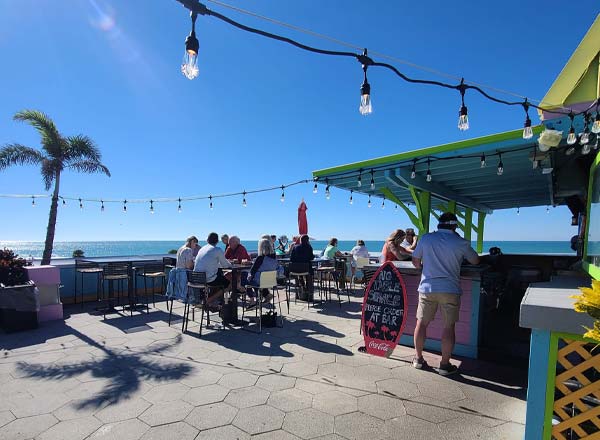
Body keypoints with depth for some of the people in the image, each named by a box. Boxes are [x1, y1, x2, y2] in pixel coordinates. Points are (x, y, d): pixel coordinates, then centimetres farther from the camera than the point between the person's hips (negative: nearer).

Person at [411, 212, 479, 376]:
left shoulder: (426, 238, 1)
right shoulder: (461, 242, -2)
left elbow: (415, 261, 6)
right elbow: (475, 261, 14)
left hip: (427, 287, 2)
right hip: (450, 290, -1)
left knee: (422, 323, 11)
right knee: (449, 326, 9)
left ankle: (418, 358, 22)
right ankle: (444, 364, 15)